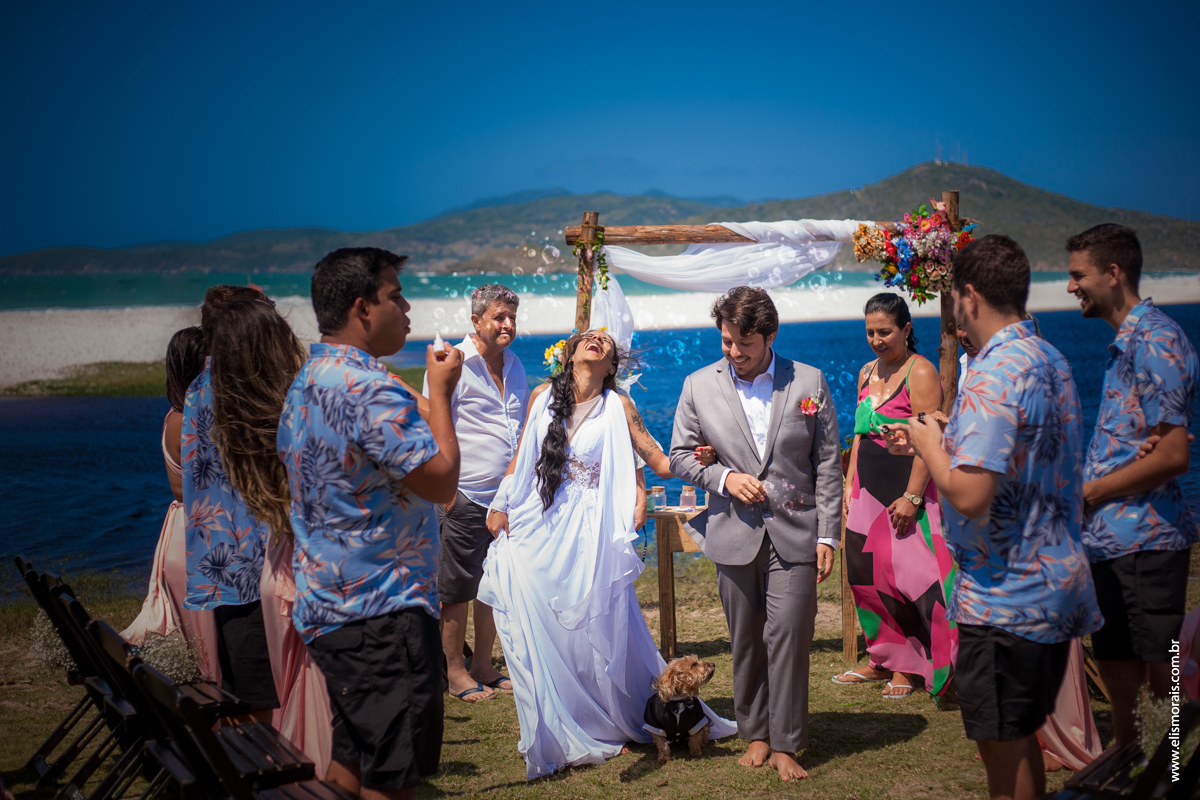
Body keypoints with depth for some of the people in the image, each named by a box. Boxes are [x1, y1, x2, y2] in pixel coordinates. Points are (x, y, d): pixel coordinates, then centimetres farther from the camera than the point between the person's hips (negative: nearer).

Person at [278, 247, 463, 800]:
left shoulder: (305, 384, 12)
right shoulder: (370, 389, -20)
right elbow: (442, 482, -20)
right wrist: (440, 392, -9)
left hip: (323, 606, 10)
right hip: (381, 611, -10)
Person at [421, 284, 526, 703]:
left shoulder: (514, 366, 14)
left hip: (506, 496, 7)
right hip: (465, 498, -7)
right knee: (457, 588, 1)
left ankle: (483, 665, 23)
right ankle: (455, 671, 11)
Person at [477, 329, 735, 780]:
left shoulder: (617, 408, 1)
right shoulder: (542, 399, 8)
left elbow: (661, 463, 1)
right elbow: (521, 457, 17)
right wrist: (500, 506, 12)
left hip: (589, 537, -2)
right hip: (536, 531, 2)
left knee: (597, 631, 0)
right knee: (537, 632, 1)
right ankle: (559, 736, 14)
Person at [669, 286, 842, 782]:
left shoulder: (809, 382, 1)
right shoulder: (699, 386, 4)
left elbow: (828, 464, 3)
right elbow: (679, 457, 10)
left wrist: (827, 535, -2)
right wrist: (723, 477, -9)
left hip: (794, 531, -2)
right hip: (734, 534, 2)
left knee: (788, 635, -6)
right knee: (746, 640, 8)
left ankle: (786, 745, 3)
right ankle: (755, 734, 22)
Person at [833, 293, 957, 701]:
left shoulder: (920, 372, -11)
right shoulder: (867, 373, 13)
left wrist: (911, 496, -21)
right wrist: (851, 482, 12)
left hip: (905, 487, -7)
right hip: (869, 485, 7)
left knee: (906, 574, -6)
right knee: (867, 574, 9)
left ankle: (907, 667, 6)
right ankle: (881, 660, 21)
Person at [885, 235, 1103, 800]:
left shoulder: (994, 376, -21)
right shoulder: (1050, 361, 10)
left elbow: (969, 496, -27)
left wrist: (930, 448, -9)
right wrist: (937, 444, 22)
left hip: (1005, 595, -10)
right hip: (1054, 584, 10)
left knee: (1002, 744, 1)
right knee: (1019, 738, 20)